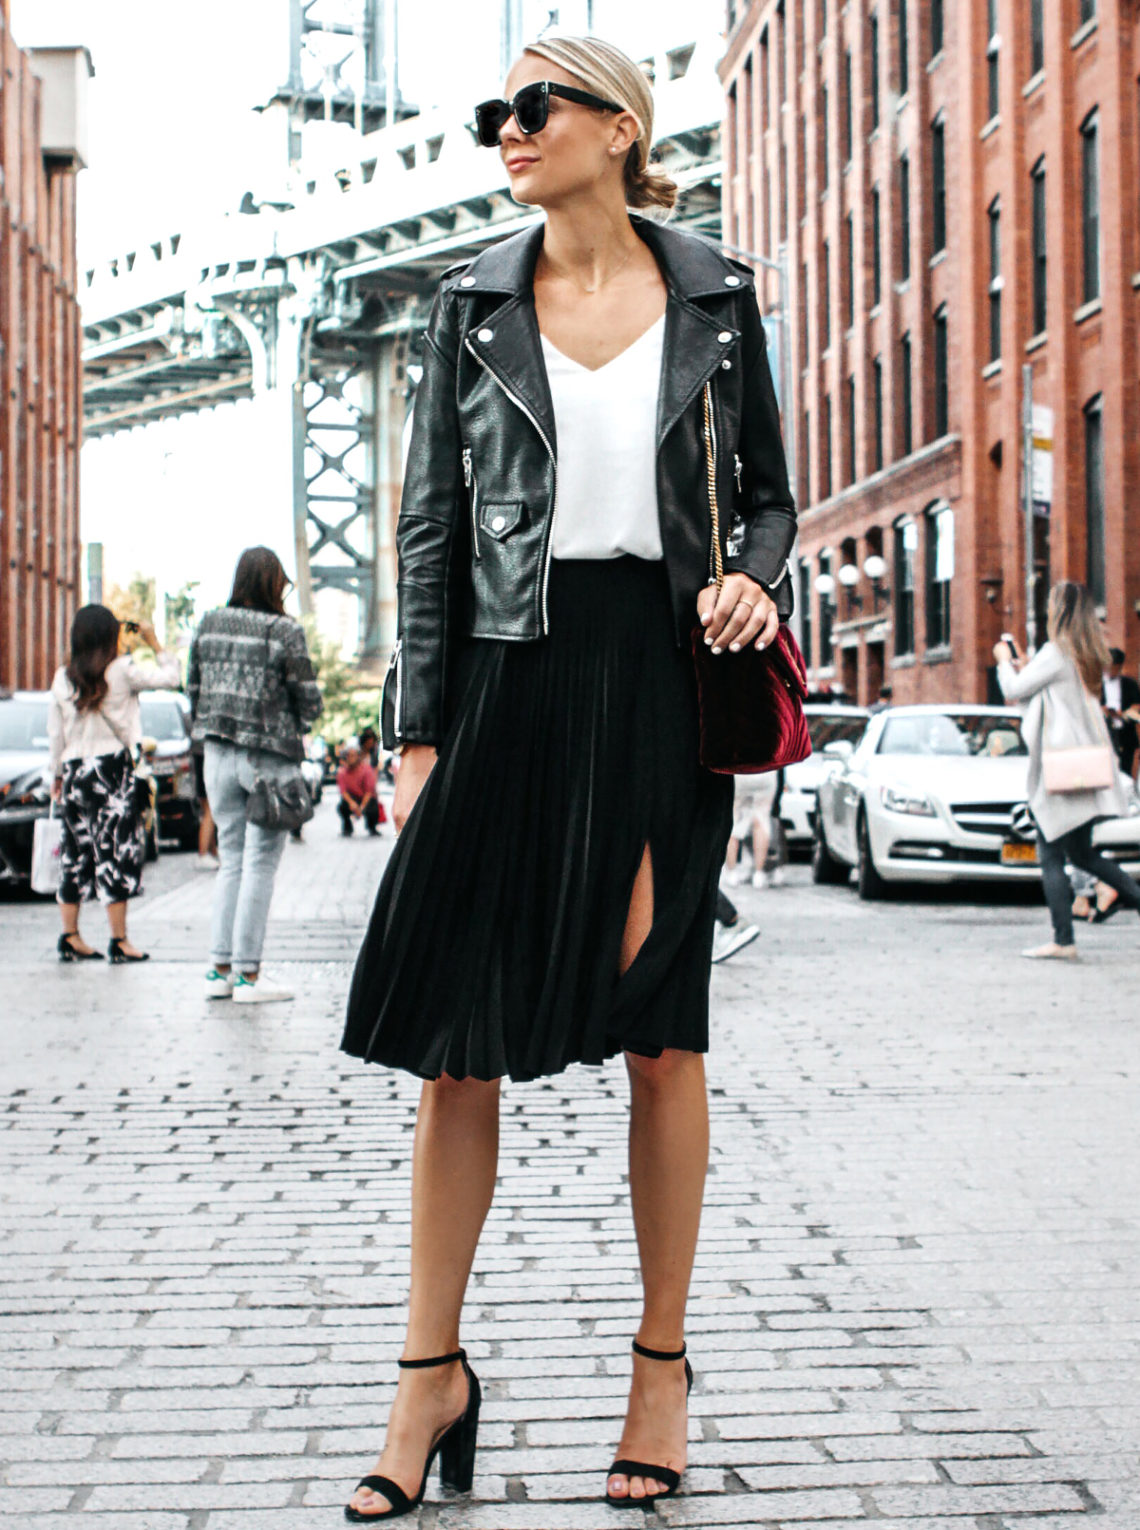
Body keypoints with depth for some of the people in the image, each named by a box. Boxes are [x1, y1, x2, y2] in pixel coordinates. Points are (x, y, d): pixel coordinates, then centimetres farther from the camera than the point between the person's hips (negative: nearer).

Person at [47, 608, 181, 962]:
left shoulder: (63, 677, 5)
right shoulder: (122, 670, -7)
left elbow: (55, 733, 8)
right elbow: (171, 677, -3)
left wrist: (57, 774, 18)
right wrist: (155, 644, 9)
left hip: (74, 771, 5)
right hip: (112, 768, -5)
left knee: (75, 853, 10)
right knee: (117, 851, -2)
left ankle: (70, 937, 12)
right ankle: (119, 941, -3)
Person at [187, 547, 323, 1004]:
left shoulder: (209, 625, 5)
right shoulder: (285, 631, -11)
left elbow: (193, 689, 11)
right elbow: (309, 701, -8)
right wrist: (291, 728, 12)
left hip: (218, 755, 5)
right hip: (269, 758, -5)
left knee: (231, 860, 13)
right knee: (260, 864, 0)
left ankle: (220, 968, 12)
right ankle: (247, 974, 2)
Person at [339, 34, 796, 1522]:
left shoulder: (714, 293, 8)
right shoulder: (474, 301, 9)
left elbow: (767, 491, 14)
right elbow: (432, 523, 6)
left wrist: (754, 580, -9)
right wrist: (418, 730, -1)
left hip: (660, 674, 0)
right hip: (511, 672, 1)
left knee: (659, 1031, 3)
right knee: (456, 1035, -1)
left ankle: (662, 1368, 17)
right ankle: (433, 1372, 12)